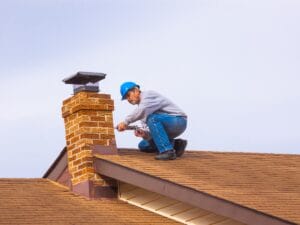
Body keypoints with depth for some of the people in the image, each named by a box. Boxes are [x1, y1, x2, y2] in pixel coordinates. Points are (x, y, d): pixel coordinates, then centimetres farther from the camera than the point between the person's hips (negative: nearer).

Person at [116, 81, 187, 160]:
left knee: (152, 118, -34)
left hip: (178, 121, -10)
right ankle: (176, 144, 5)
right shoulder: (141, 106, 15)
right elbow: (148, 128, 7)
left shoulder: (148, 94, -11)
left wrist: (125, 122, -25)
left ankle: (167, 151, -32)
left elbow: (141, 111, -32)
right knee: (143, 146, 12)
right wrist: (144, 133, -15)